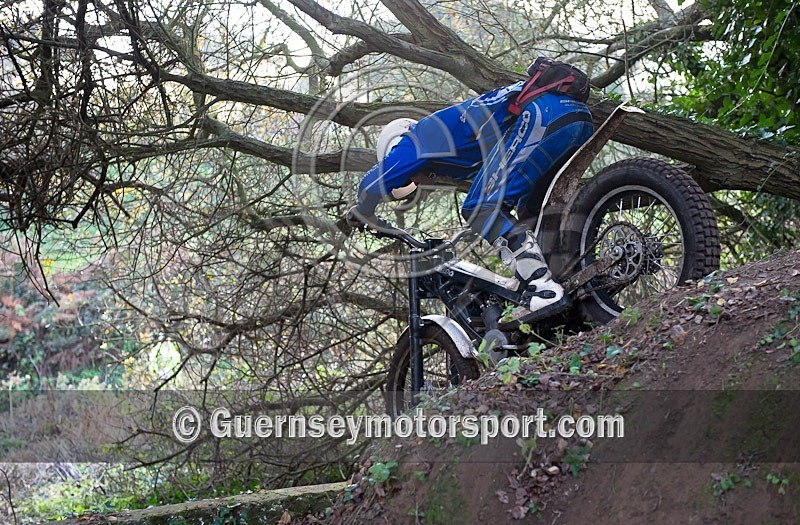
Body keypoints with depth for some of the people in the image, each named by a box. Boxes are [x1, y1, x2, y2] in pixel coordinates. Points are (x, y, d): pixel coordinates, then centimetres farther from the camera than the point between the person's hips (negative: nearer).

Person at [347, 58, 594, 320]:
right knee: (535, 210, 24)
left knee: (482, 208, -7)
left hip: (541, 115, -10)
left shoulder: (425, 132, 11)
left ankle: (545, 289, -19)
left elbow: (374, 184, 7)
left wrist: (362, 215, 27)